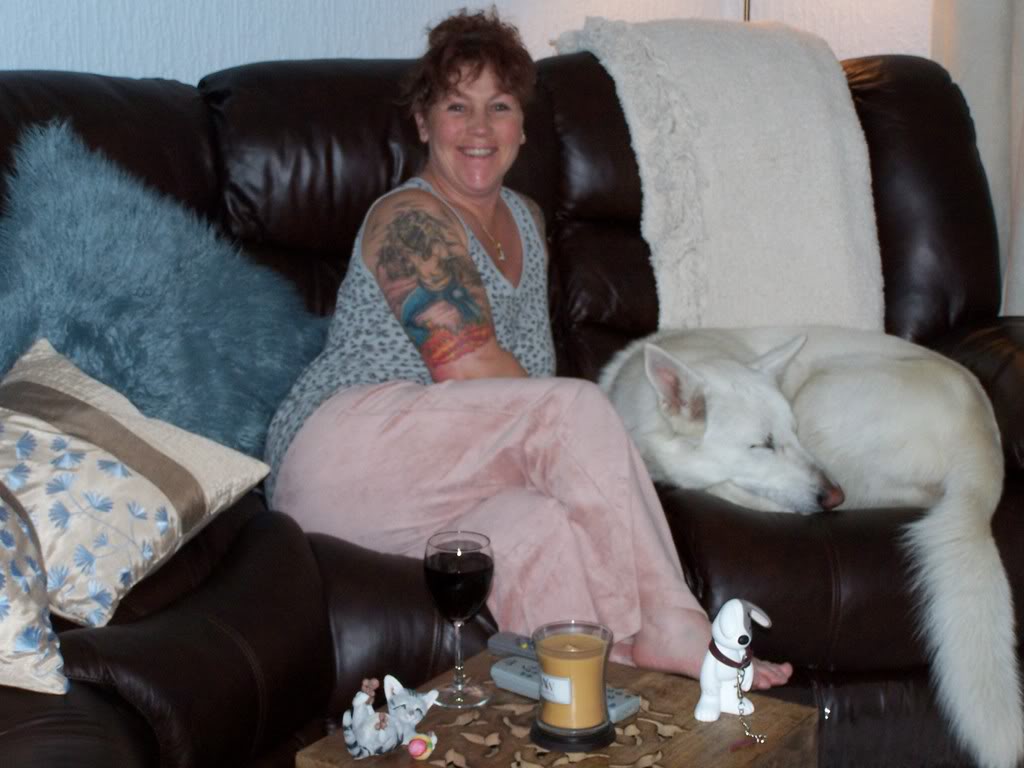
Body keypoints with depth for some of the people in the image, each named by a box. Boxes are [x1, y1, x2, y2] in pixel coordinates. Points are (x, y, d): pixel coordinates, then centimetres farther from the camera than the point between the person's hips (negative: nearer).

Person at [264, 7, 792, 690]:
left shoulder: (526, 219, 20)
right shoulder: (409, 219, -7)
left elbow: (530, 368, 23)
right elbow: (470, 370, -16)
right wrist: (580, 443, -9)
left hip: (428, 490, 7)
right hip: (344, 449, -7)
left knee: (542, 522, -30)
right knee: (579, 408, -25)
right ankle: (666, 626, -26)